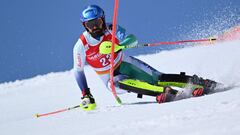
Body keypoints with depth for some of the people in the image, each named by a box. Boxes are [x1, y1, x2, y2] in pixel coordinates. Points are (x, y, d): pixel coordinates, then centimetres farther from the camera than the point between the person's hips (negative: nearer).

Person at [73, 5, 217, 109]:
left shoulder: (111, 29, -15)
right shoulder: (81, 46, -16)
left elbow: (133, 39, -25)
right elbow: (78, 71, -4)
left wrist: (118, 45, -45)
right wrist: (86, 94, -10)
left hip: (125, 64, 1)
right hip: (111, 78, -1)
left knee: (157, 78, -17)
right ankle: (169, 93, -45)